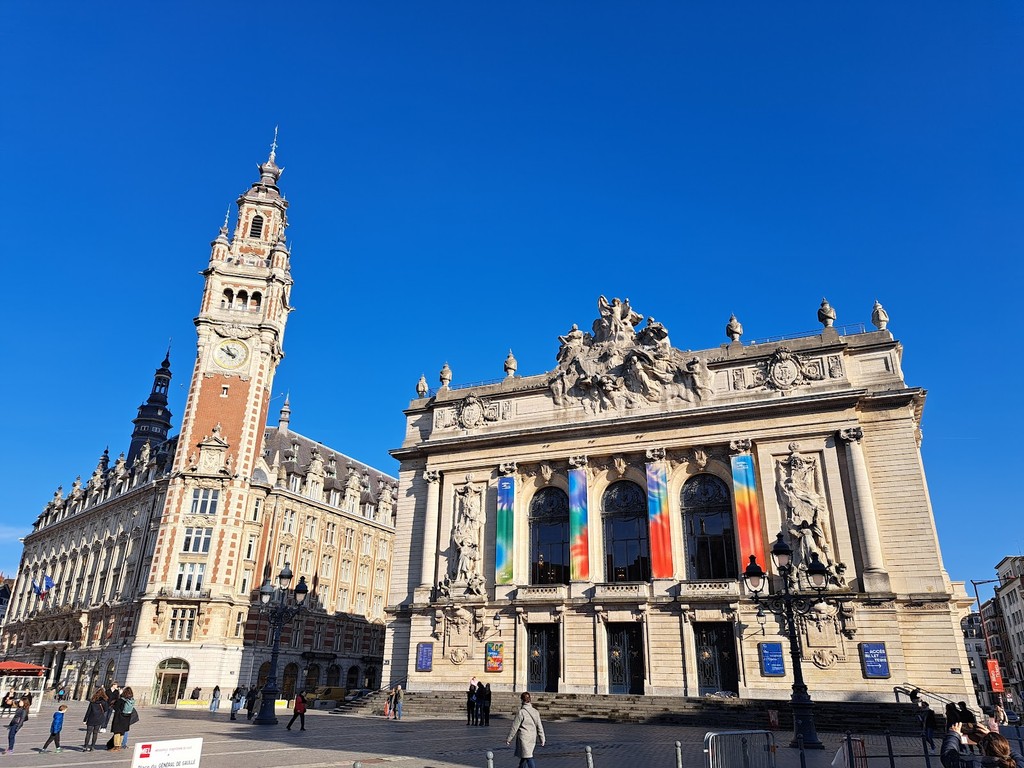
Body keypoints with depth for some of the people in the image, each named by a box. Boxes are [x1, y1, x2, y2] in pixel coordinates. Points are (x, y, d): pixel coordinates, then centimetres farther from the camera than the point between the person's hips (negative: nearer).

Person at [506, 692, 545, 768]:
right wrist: (542, 739, 14)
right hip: (533, 738, 6)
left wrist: (509, 739, 0)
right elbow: (539, 727, 6)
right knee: (523, 757, 19)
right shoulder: (535, 712, 3)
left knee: (528, 757, -5)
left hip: (524, 738, -6)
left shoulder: (521, 712, -14)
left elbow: (515, 727, -10)